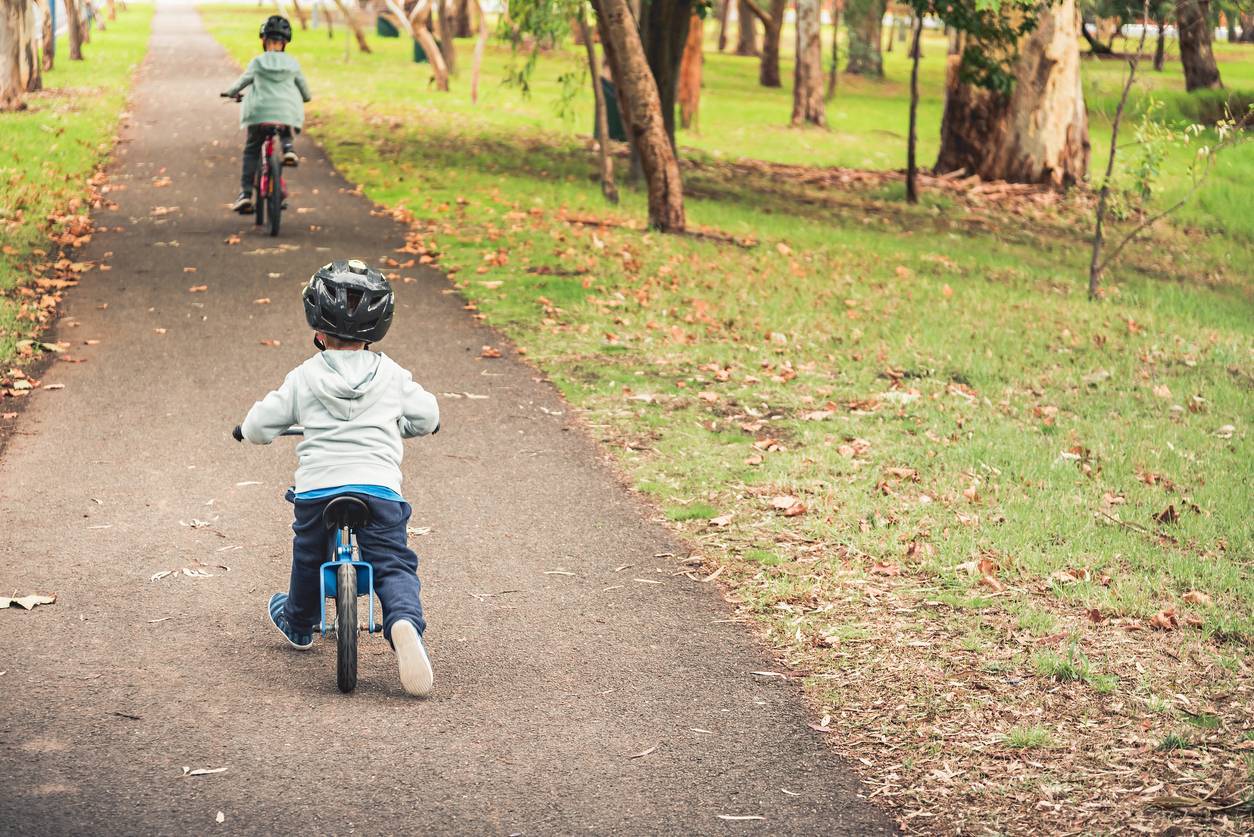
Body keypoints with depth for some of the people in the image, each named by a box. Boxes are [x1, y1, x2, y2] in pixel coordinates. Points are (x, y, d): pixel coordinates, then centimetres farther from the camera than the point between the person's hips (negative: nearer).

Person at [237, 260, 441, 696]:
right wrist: (396, 424, 40)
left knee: (308, 556, 26)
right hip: (380, 488, 0)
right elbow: (427, 416, 18)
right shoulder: (391, 375, 8)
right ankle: (405, 622, -28)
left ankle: (298, 623, 47)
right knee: (394, 566, 2)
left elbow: (259, 426, 8)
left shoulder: (303, 378, 5)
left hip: (316, 488, 1)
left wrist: (251, 429, 33)